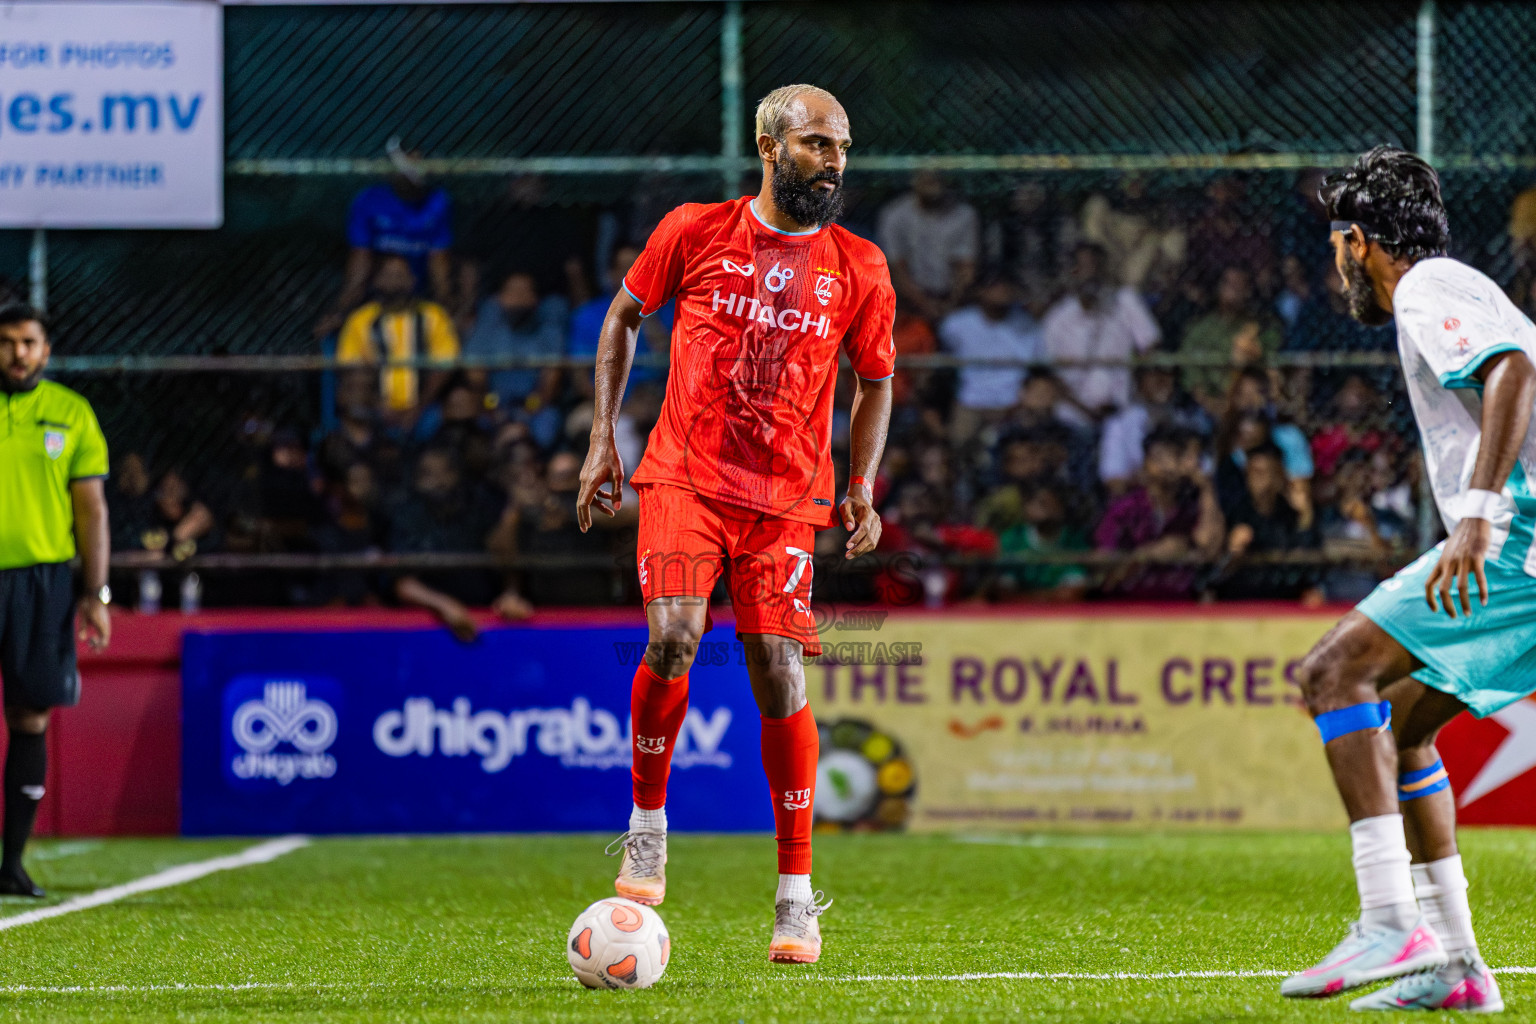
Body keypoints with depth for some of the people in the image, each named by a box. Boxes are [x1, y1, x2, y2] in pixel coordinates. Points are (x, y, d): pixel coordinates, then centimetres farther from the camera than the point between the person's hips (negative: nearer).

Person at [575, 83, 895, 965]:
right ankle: (648, 822, 4)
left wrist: (862, 489, 3)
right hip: (684, 477, -1)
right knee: (672, 637, -21)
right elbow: (624, 318, 15)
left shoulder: (860, 270, 3)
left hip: (785, 495, 1)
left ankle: (798, 892, 5)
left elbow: (877, 382, 15)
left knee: (779, 673, -5)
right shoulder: (695, 232, 1)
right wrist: (604, 438, 10)